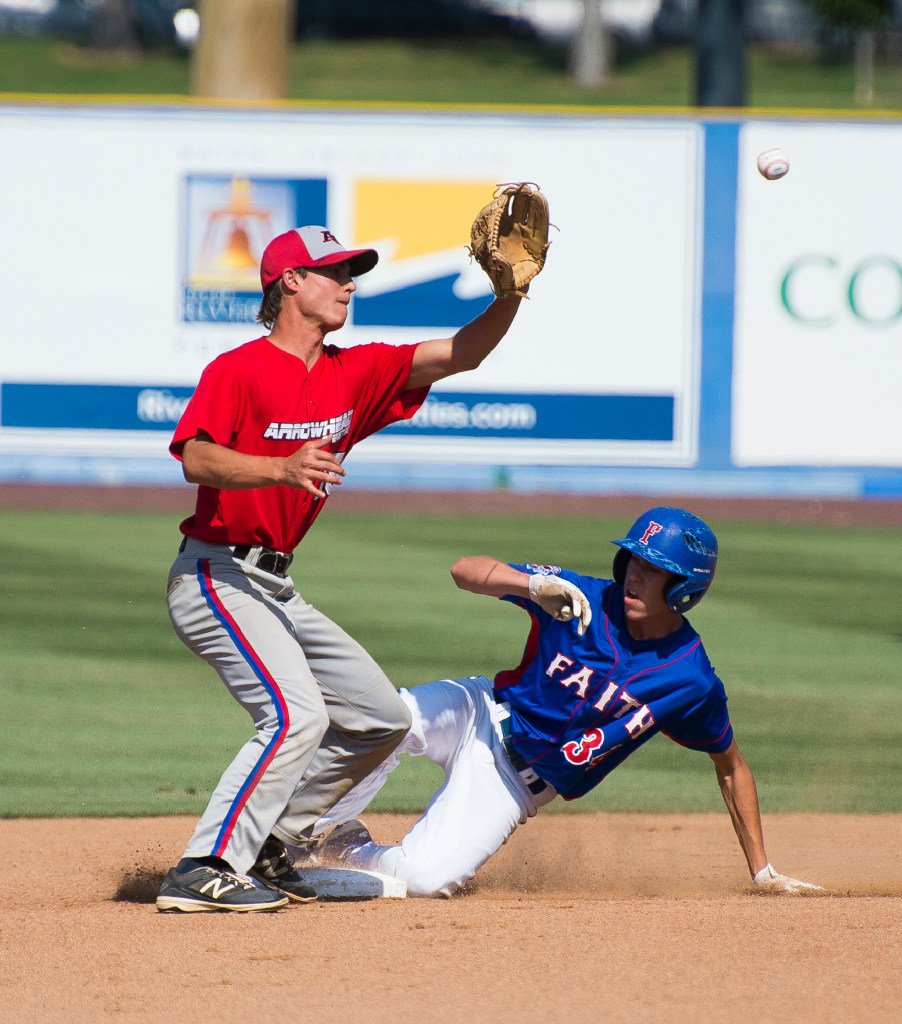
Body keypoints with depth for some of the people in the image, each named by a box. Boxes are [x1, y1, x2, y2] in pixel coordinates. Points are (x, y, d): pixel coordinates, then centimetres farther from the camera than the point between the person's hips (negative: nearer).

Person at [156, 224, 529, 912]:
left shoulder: (354, 375, 9)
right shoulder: (238, 370, -12)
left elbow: (460, 354, 5)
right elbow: (196, 460, -27)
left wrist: (511, 295, -12)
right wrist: (284, 468, -42)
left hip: (275, 589, 9)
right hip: (217, 576, -9)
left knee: (383, 718, 12)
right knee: (297, 713, -25)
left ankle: (262, 848, 16)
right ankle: (205, 872, -25)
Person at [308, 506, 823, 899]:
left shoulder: (693, 682, -13)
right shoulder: (584, 599, -14)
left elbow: (731, 764, 4)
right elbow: (467, 569, -19)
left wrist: (762, 869, 6)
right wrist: (533, 585, -40)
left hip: (515, 783, 0)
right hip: (481, 714, 0)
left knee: (427, 877, -22)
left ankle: (343, 851, 11)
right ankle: (311, 831, -10)